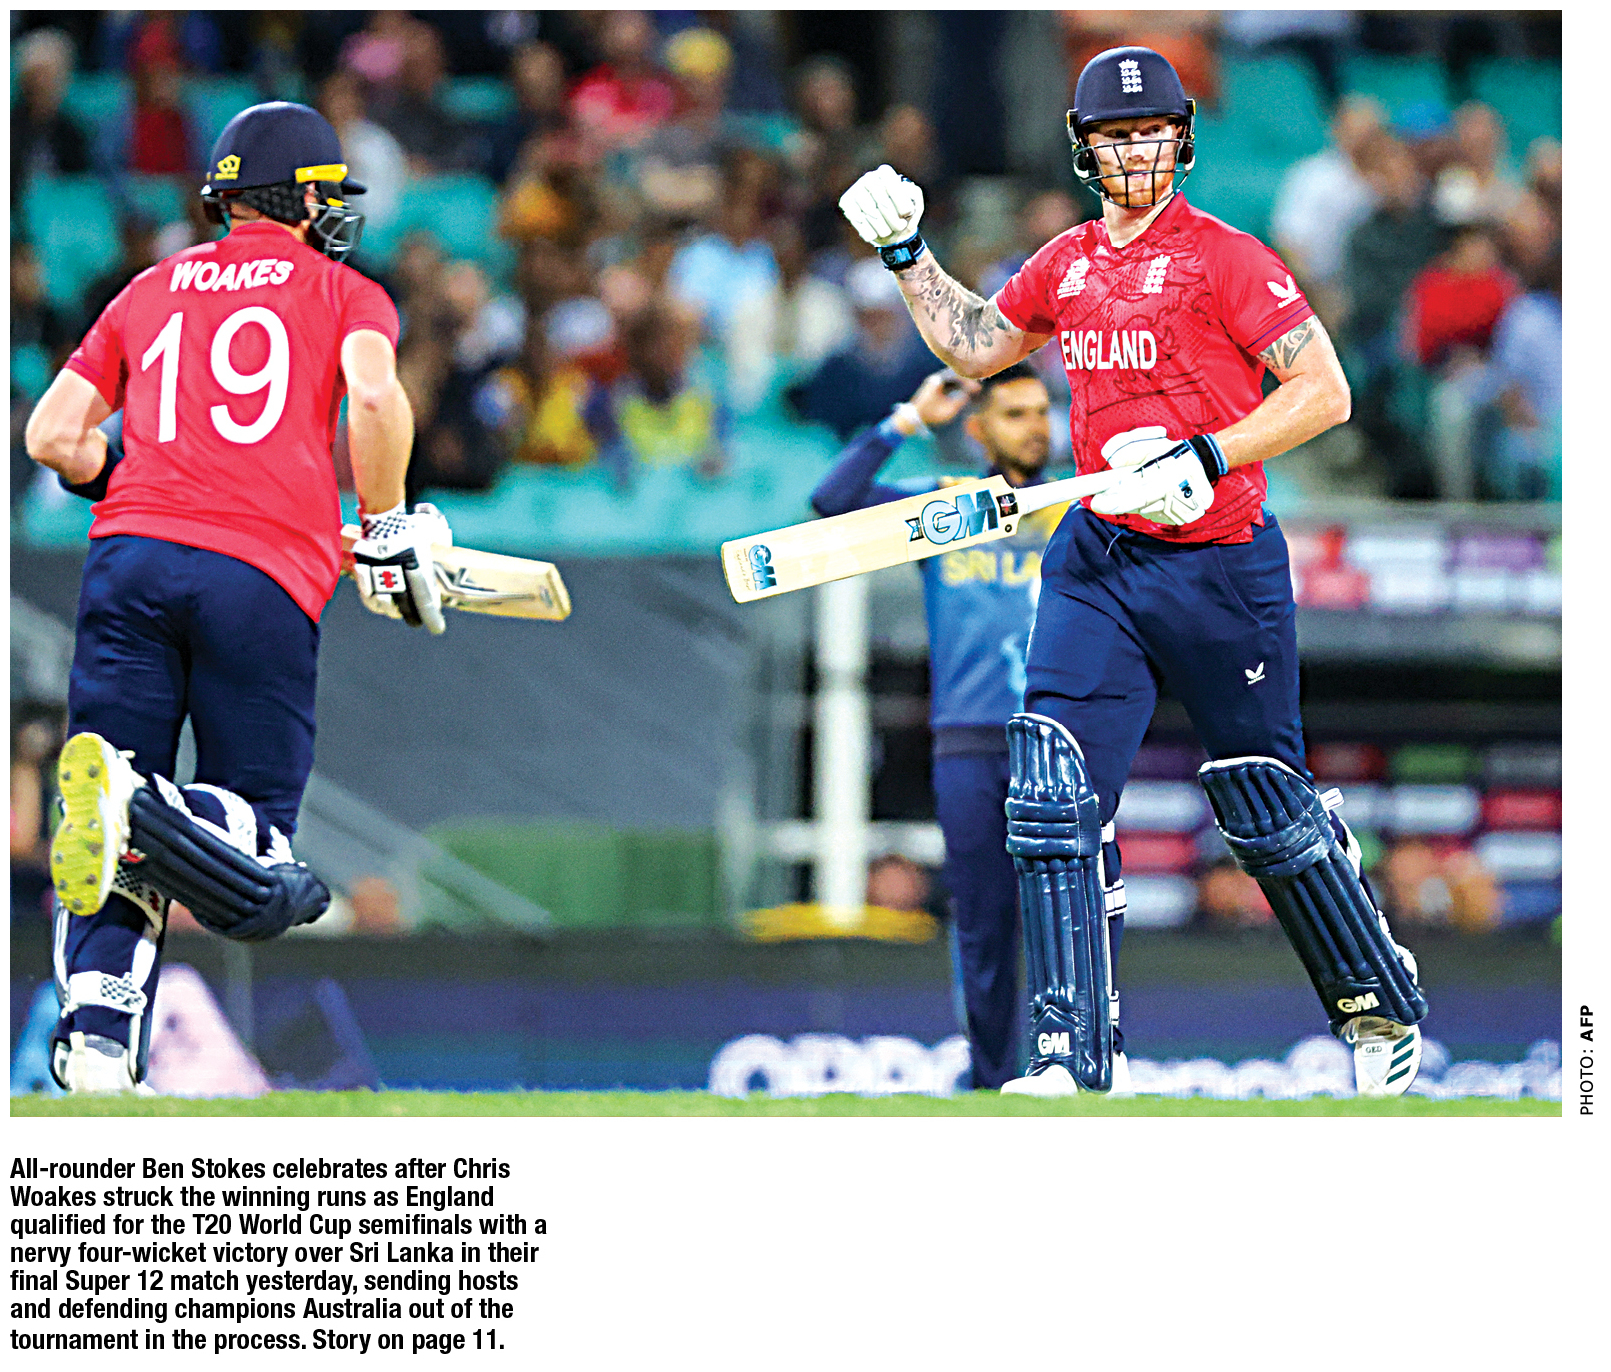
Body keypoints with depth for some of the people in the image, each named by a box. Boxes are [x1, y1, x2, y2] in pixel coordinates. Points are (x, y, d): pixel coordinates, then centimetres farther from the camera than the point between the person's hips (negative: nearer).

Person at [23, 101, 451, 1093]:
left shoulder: (150, 292, 24)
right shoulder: (346, 292, 15)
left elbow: (54, 436, 17)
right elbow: (372, 393, -6)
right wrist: (387, 529, 6)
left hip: (131, 560, 3)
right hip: (267, 577, -3)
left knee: (126, 859, 7)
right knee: (257, 861, 1)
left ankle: (98, 1037, -17)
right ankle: (141, 810, -30)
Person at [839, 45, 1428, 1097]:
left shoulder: (1226, 259, -8)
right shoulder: (1067, 264, 12)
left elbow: (1325, 391, -13)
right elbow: (973, 346, 28)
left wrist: (1208, 457, -21)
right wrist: (907, 253, 17)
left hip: (1221, 565, -5)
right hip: (1097, 562, 5)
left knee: (1267, 813, 5)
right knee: (1056, 800, -8)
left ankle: (1383, 1010, 24)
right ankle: (1070, 1059, -8)